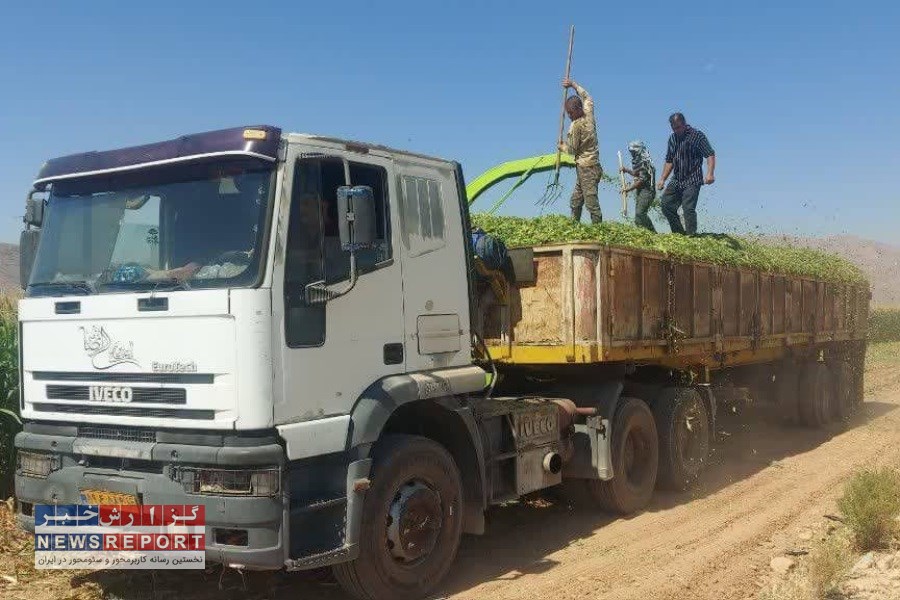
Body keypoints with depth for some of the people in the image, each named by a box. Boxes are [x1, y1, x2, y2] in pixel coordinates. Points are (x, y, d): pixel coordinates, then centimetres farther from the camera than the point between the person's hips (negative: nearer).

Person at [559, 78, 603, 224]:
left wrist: (562, 147, 10)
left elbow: (572, 150, -10)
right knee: (575, 201, 15)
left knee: (591, 201, -11)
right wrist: (573, 84, 27)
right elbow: (587, 97, 25)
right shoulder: (589, 115, 5)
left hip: (585, 167, -9)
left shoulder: (575, 126, -17)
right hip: (593, 164, 9)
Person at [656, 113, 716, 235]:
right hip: (676, 180, 7)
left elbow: (710, 154, -12)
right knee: (666, 205, 3)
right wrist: (662, 179, 15)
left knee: (688, 208, -16)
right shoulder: (672, 138, 13)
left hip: (692, 180, -7)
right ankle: (679, 234, 13)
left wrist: (710, 173, -26)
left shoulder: (697, 135, -6)